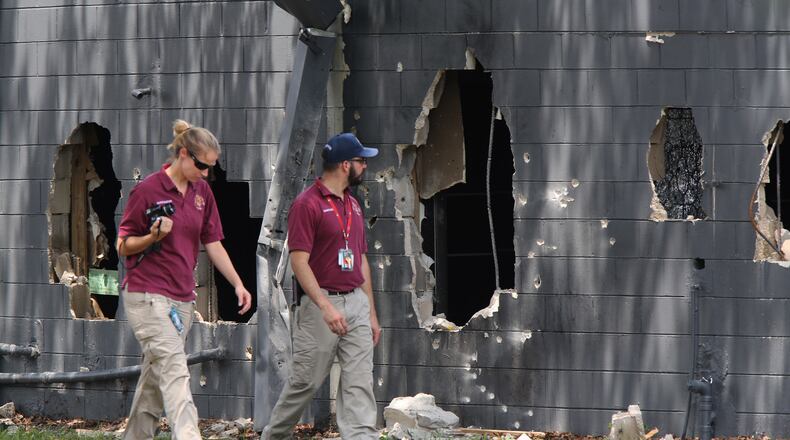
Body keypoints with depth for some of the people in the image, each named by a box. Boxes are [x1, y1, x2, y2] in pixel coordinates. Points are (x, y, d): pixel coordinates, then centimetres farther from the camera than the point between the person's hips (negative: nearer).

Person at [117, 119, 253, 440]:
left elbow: (212, 243, 14)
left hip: (183, 297, 7)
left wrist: (238, 284, 4)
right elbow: (123, 245, -5)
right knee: (174, 371, -18)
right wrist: (153, 237, -24)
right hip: (147, 295, -7)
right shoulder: (148, 190, -10)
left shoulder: (202, 192, 10)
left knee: (155, 376, 12)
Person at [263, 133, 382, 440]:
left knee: (359, 384, -2)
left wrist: (371, 313, 17)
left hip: (356, 303, 7)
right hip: (322, 304, -7)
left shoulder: (353, 205, 15)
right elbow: (299, 261, -16)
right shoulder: (307, 204, -9)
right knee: (305, 381, 2)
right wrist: (325, 307, -25)